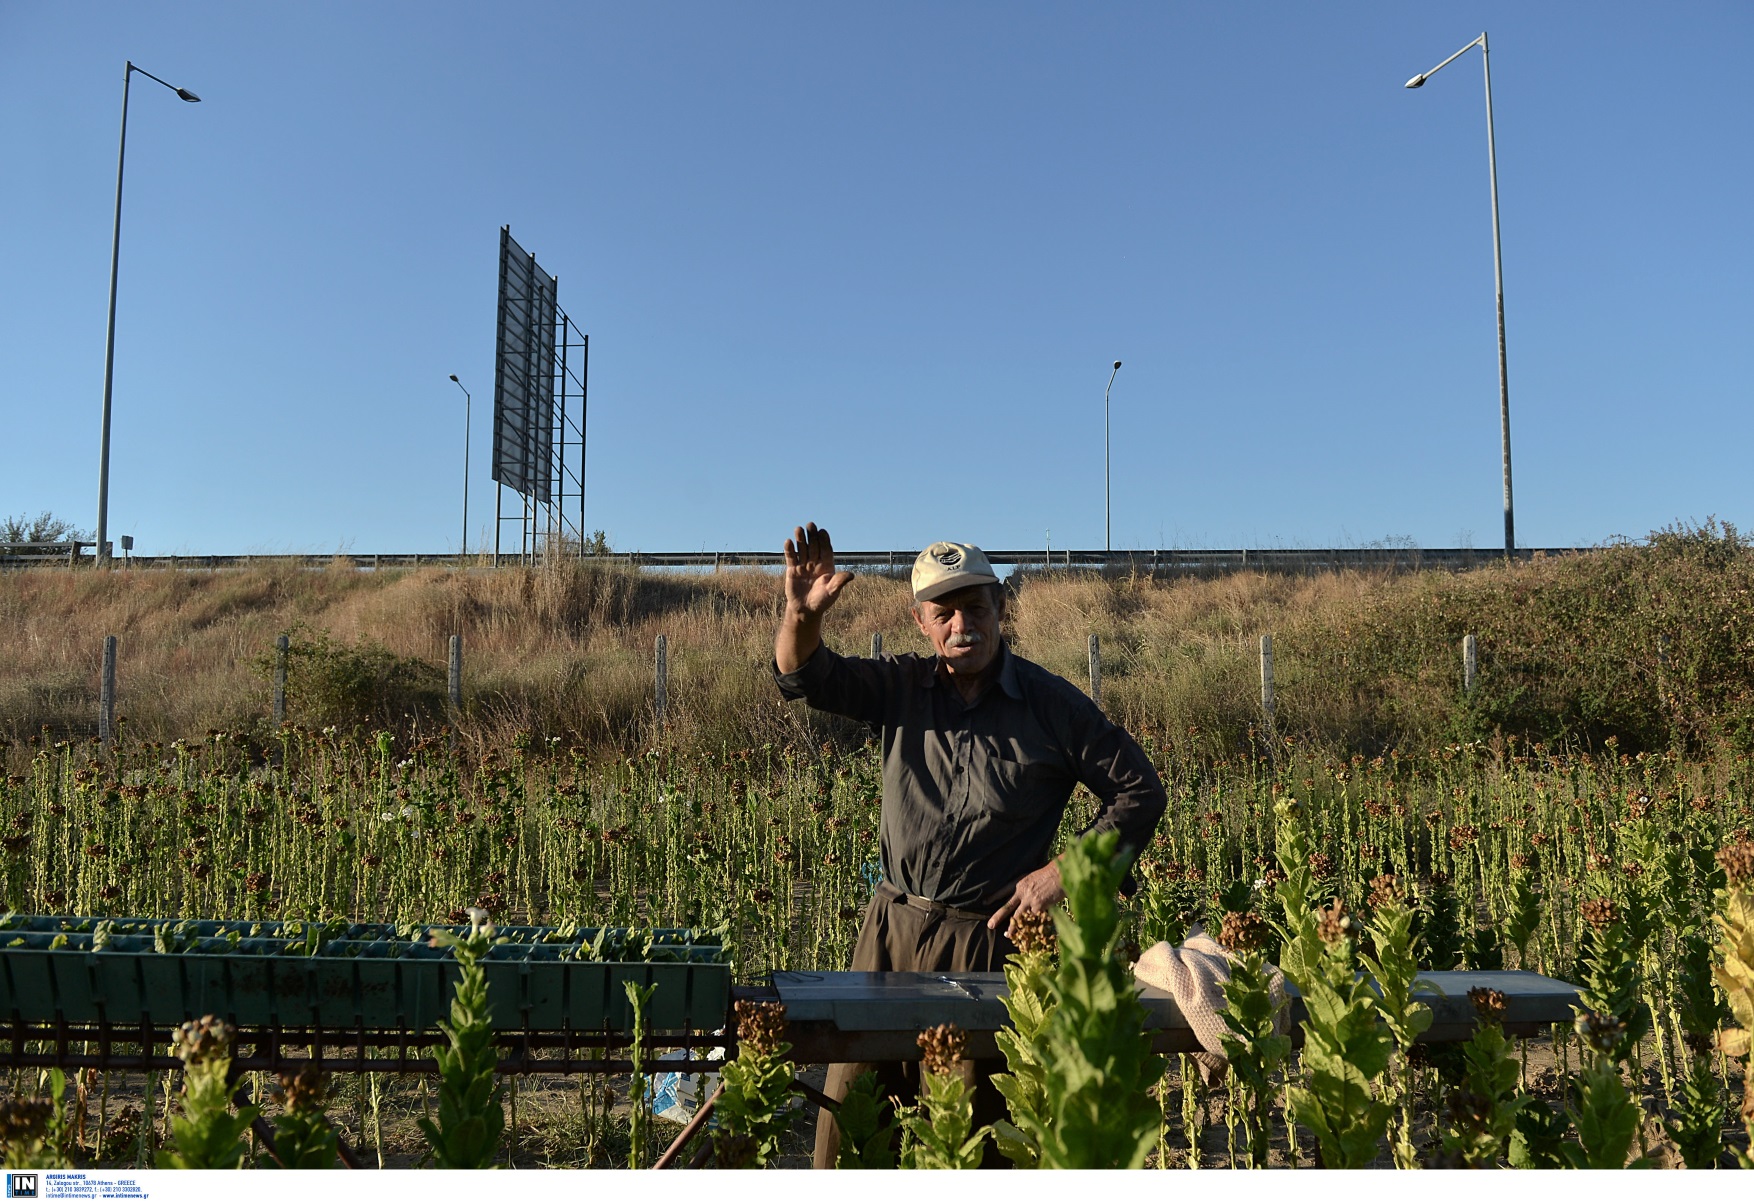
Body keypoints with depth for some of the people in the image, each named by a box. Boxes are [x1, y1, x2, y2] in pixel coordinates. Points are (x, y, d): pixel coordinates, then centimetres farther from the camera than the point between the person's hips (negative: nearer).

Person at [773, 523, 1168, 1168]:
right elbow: (804, 677, -2)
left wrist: (1063, 870, -9)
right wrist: (802, 613, -24)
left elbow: (1140, 793, 0)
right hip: (891, 924, 4)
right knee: (847, 1105, 10)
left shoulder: (1052, 704, -5)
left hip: (985, 939, -3)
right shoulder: (902, 686, 3)